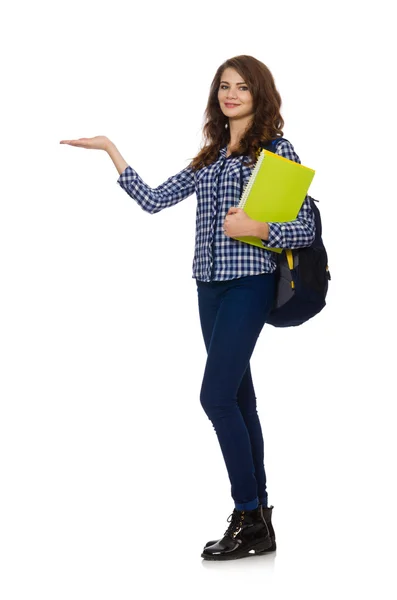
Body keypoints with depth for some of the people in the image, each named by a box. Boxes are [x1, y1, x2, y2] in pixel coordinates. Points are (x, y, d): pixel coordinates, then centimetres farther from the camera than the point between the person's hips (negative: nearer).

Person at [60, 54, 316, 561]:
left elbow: (306, 230, -4)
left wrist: (257, 228, -19)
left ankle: (248, 516, -3)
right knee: (238, 399, 7)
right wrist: (110, 149, 13)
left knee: (216, 396, -14)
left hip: (249, 283, -6)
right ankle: (258, 523, 13)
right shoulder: (210, 159, 16)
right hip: (209, 285, 7)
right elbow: (153, 200, 12)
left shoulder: (277, 150, -1)